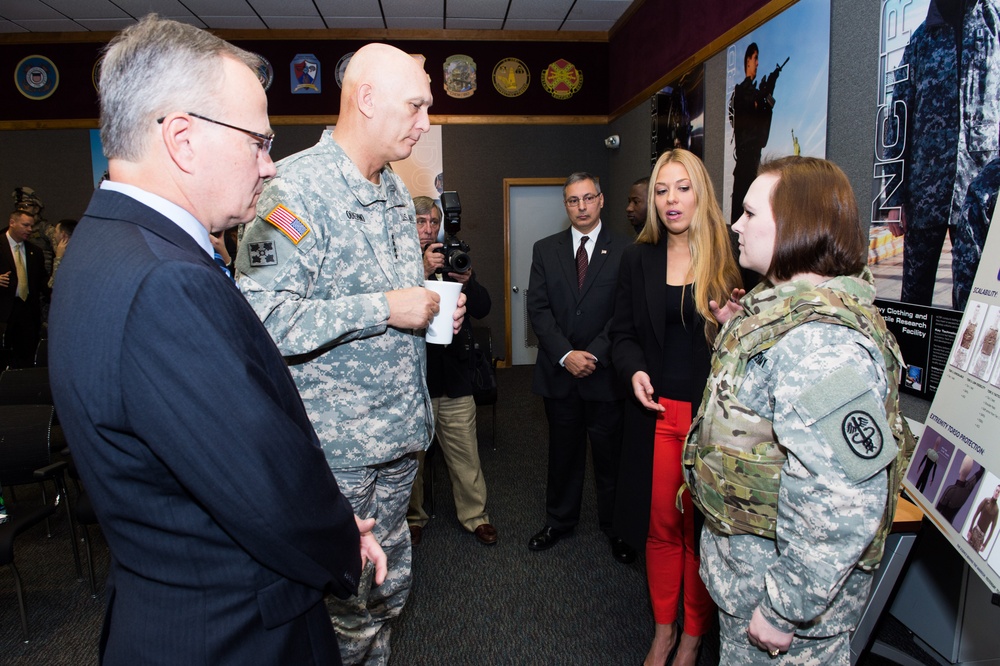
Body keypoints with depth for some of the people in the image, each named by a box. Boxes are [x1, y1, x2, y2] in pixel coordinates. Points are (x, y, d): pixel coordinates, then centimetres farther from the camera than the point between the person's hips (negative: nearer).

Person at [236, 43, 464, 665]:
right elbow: (259, 315, -26)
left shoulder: (397, 190, 11)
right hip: (338, 447, -7)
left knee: (390, 585, 22)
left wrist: (433, 306, 1)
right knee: (348, 594, 11)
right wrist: (383, 309, -24)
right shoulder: (296, 187, -17)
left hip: (401, 432, 8)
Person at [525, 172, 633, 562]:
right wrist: (565, 355, -11)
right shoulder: (545, 250, 7)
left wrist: (594, 354, -15)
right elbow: (538, 309, 0)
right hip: (558, 372, 2)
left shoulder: (624, 250, -1)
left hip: (605, 372, -2)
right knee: (563, 452, 15)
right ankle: (559, 521, 33)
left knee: (610, 455, 9)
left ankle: (615, 527, 29)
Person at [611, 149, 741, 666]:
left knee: (701, 529, 9)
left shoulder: (731, 257, -2)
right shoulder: (638, 258, 6)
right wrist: (634, 370, -9)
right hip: (656, 412, 2)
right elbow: (622, 333, 9)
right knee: (660, 526, 13)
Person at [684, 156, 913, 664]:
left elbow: (841, 502, -32)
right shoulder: (782, 303, 2)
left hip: (785, 568, -9)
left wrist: (786, 609, -23)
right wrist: (737, 333, 3)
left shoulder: (823, 340, -30)